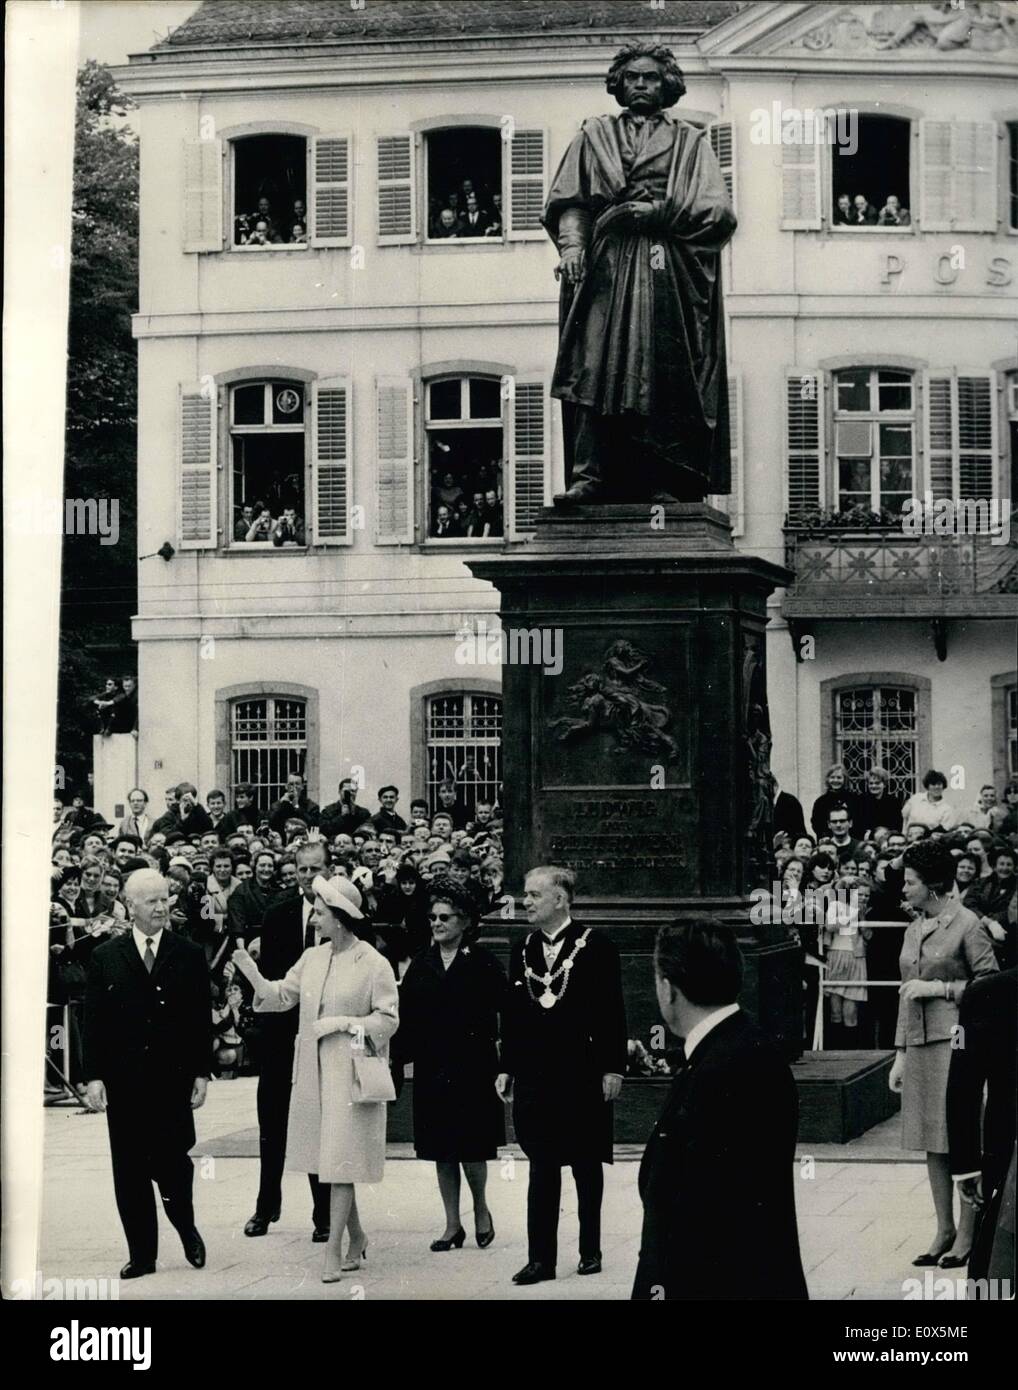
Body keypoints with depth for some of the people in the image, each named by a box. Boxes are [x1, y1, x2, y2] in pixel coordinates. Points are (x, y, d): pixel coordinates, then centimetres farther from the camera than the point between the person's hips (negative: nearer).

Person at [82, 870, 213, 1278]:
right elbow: (93, 1022, 3)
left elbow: (202, 1020, 5)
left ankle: (186, 1228, 22)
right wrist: (93, 1076, -4)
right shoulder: (105, 957, 4)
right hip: (123, 1082, 1)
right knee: (130, 1172, 4)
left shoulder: (189, 956, 4)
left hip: (172, 1079, -1)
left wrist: (201, 1073, -1)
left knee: (170, 1163, -6)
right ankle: (141, 1255, 12)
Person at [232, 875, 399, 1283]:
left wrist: (344, 1023, -17)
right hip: (314, 1072, 6)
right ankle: (356, 1237, 28)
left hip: (350, 1073, -6)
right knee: (329, 1158, 13)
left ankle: (333, 1253, -3)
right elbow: (281, 995, 7)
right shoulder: (313, 958, 6)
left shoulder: (374, 965, -10)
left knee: (341, 1161, -7)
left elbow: (389, 1019, -8)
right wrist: (251, 973, -7)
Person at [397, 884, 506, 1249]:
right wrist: (406, 1053, -5)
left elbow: (502, 1008, -9)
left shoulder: (482, 964, -3)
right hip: (432, 1066, 4)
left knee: (472, 1149, -4)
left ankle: (481, 1210, 21)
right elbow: (405, 1014, 4)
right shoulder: (420, 965, 7)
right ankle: (453, 1225, 15)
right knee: (442, 1151, 7)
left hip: (473, 1068, -4)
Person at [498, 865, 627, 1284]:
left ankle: (591, 1250, 18)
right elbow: (512, 1015, 12)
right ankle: (541, 1258, 2)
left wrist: (612, 1068, -10)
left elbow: (612, 1011, -6)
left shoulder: (595, 947, -5)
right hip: (534, 1074, 3)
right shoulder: (522, 951, 9)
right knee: (541, 1167, 2)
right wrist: (506, 1068, 8)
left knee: (586, 1166, 7)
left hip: (583, 1073, -3)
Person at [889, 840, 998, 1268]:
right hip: (919, 1043, 7)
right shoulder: (913, 929, 14)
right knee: (932, 1141, 9)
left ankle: (967, 1233, 2)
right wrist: (900, 1054, 15)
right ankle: (944, 1229, 17)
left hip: (955, 1041, -7)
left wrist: (938, 987, -12)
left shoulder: (966, 924, -7)